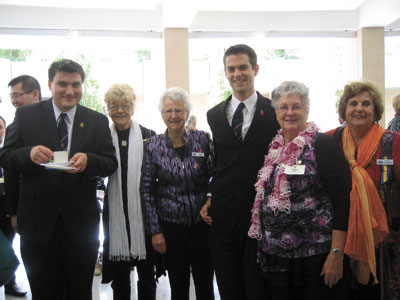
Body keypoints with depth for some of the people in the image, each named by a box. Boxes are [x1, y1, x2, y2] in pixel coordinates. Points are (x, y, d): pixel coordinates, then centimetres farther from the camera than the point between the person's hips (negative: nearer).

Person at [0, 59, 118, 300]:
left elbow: (111, 163, 0)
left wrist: (88, 161, -22)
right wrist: (30, 154, -22)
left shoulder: (98, 121, 4)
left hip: (81, 224, 1)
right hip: (38, 223, 0)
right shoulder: (26, 115, 2)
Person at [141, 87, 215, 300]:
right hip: (171, 226, 0)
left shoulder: (202, 139, -1)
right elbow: (147, 191, -1)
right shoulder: (153, 146, -2)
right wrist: (155, 231, -3)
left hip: (202, 222, 1)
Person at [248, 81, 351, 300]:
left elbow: (342, 199, -14)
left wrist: (337, 253, -18)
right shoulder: (275, 148, 10)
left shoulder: (321, 145, -8)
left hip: (316, 256, -6)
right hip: (276, 255, 6)